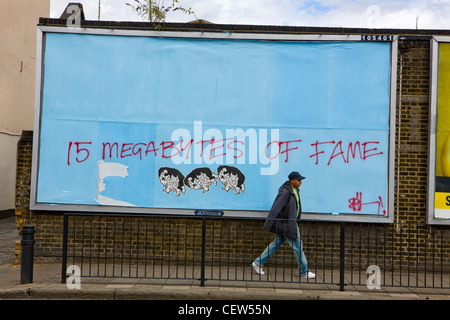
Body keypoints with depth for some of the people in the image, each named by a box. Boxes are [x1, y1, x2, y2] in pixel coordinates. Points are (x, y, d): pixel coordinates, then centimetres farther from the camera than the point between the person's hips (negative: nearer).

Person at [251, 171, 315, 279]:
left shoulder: (294, 189, 8)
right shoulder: (285, 192, -22)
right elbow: (276, 207, -24)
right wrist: (268, 224, -24)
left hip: (291, 221, 10)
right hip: (286, 223, -10)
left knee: (277, 243, 14)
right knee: (297, 246, 1)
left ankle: (258, 263, 22)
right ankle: (304, 272, 17)